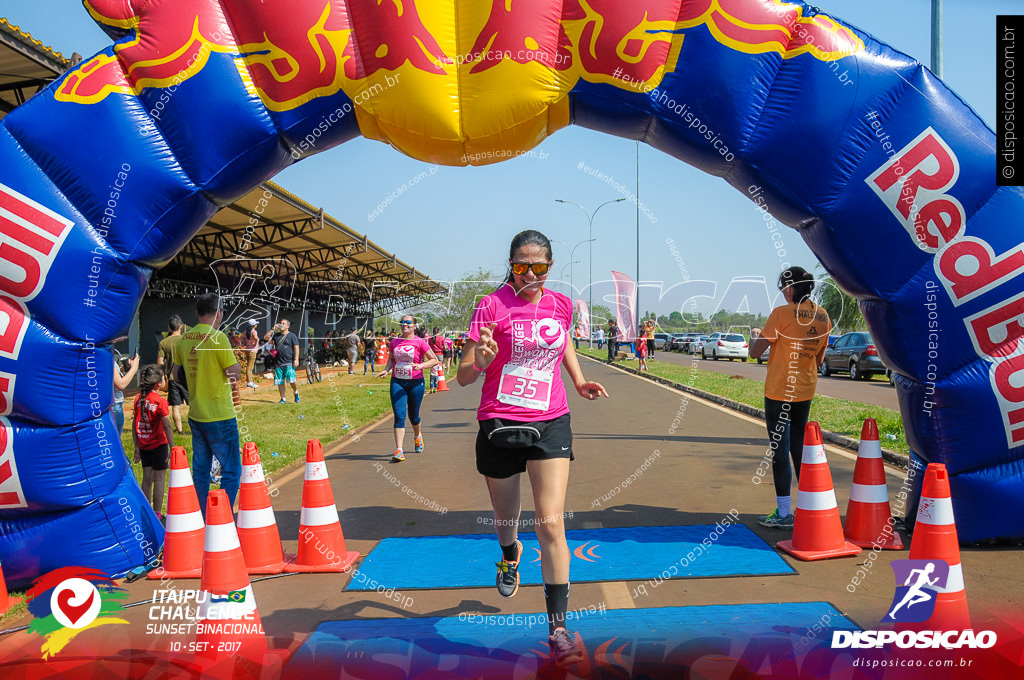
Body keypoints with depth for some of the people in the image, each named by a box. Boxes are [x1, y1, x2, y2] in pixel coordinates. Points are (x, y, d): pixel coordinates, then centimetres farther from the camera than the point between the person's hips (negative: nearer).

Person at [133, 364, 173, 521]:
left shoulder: (138, 400, 3)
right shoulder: (160, 401, -14)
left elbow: (135, 426, 7)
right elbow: (167, 427, -16)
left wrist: (137, 448, 13)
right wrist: (172, 449, -12)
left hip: (143, 445, 5)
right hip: (158, 444, -5)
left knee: (146, 479, 12)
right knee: (159, 479, 2)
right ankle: (157, 514, 6)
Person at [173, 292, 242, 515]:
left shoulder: (184, 339, 6)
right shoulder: (217, 337, -15)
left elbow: (177, 374, 16)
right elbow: (235, 373, -14)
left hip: (195, 415, 7)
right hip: (220, 417, -7)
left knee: (200, 471, 14)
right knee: (231, 471, 1)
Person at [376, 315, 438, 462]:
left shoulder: (419, 342, -6)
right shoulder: (394, 342, 6)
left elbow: (434, 360, -3)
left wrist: (420, 366, -19)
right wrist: (386, 370, 4)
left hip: (415, 383, -2)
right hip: (397, 382, 2)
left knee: (413, 416, 11)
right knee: (399, 416, -9)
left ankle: (417, 435, 45)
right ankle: (399, 451, -10)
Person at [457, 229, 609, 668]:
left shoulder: (561, 305, 2)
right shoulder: (492, 305, -9)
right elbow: (464, 377, -10)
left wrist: (579, 381, 11)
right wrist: (481, 361, -32)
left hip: (550, 424, 1)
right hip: (499, 424, -1)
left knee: (551, 523, -9)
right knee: (506, 518, 17)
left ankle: (558, 628, -1)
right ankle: (510, 557, 55)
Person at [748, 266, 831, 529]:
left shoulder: (781, 314, -14)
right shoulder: (822, 316, 6)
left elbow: (756, 351, -12)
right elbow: (819, 358, 14)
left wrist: (756, 334, 7)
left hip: (779, 390, -6)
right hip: (806, 391, 7)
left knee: (779, 448, -1)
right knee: (799, 447, 16)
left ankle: (784, 513, 1)